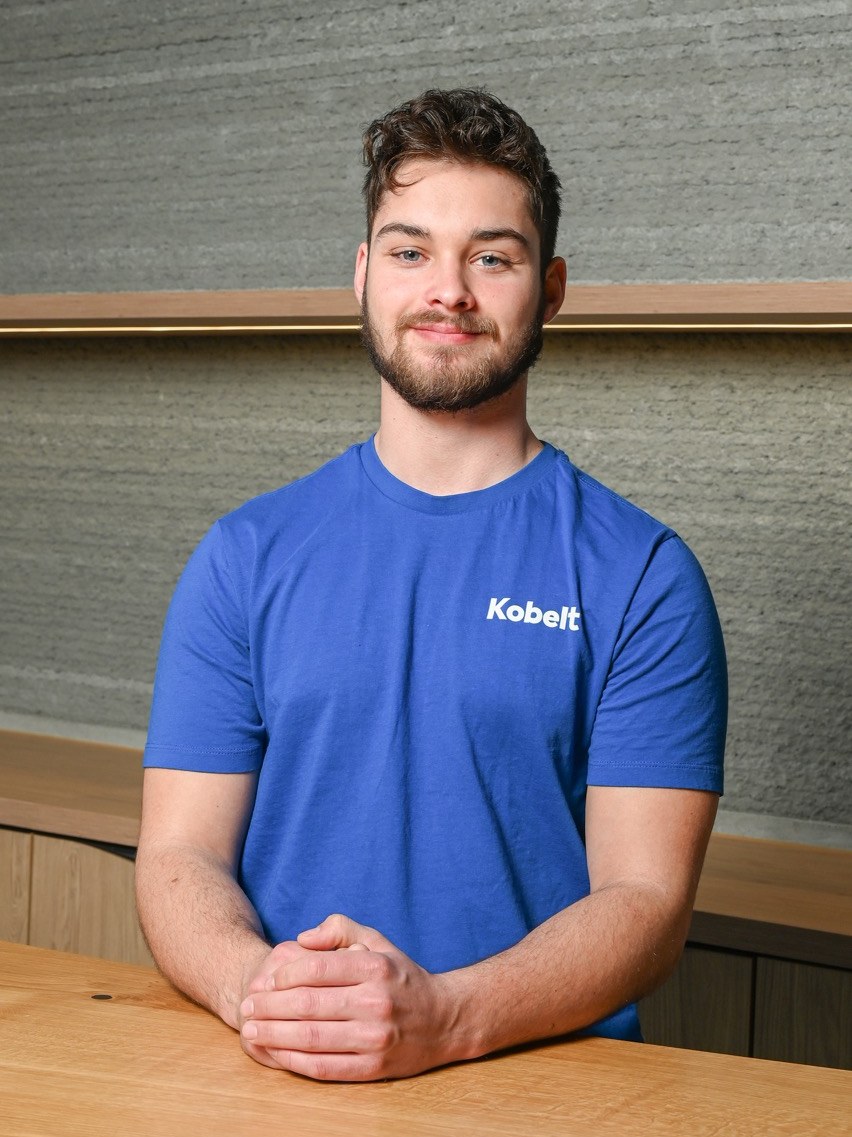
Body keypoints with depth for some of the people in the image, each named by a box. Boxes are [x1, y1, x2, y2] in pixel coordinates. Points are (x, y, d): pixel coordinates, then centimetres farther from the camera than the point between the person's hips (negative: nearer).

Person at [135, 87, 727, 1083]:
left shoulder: (642, 576, 2)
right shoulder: (245, 556, 9)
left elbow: (646, 896, -5)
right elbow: (178, 856, 4)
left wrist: (443, 1016, -22)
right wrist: (254, 984, -18)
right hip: (272, 1078, 1)